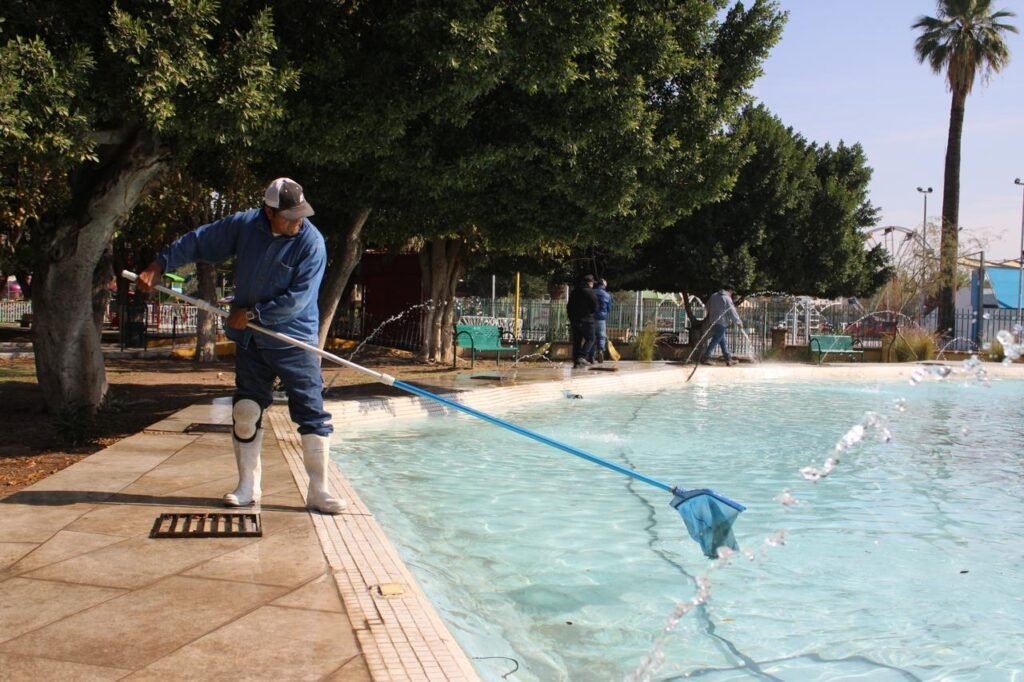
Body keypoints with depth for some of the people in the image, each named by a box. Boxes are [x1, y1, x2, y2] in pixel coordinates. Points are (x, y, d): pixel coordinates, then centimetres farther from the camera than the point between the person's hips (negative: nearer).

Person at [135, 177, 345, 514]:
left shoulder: (311, 242, -17)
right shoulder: (244, 225, -5)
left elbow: (297, 300, -21)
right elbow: (198, 241, 8)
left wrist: (252, 314, -17)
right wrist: (159, 265, 5)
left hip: (295, 341, -4)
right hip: (250, 340, 4)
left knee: (312, 415, -6)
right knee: (245, 412, 8)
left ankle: (318, 491, 3)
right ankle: (248, 486, 22)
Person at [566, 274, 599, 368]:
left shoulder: (573, 292, 13)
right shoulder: (590, 292, -8)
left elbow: (568, 307, 17)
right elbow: (595, 307, -10)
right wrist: (592, 313, 11)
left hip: (574, 321, 6)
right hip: (586, 320, -6)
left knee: (576, 341, 8)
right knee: (590, 339, 3)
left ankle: (576, 361, 5)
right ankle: (582, 357, -13)